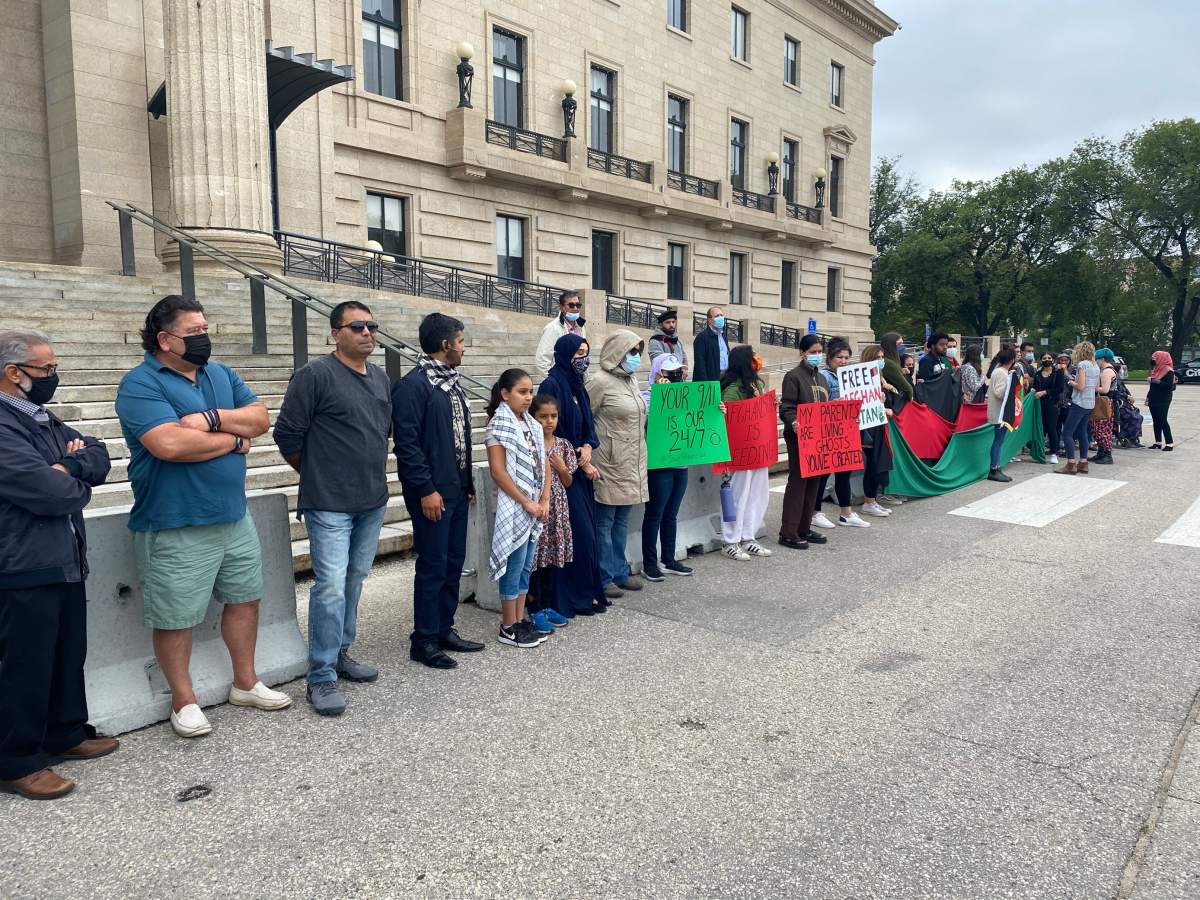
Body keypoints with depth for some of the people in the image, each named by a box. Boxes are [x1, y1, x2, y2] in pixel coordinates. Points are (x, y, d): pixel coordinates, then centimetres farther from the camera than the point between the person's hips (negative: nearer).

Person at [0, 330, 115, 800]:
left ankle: (66, 734, 35)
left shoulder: (42, 418, 14)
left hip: (65, 562, 9)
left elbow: (99, 457, 8)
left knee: (69, 654, 19)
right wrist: (79, 484, -3)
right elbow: (51, 492, -25)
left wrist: (70, 465, -13)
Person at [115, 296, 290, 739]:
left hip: (235, 518, 7)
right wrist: (234, 438, -12)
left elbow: (260, 418, 0)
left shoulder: (221, 375, 10)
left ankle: (245, 682, 33)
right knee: (176, 618, 6)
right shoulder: (140, 384, -12)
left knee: (244, 599, 16)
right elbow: (170, 444, -27)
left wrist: (211, 418, -17)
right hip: (175, 528, -7)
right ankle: (183, 700, 24)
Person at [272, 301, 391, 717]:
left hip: (373, 501, 7)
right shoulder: (315, 375, -11)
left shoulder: (381, 378, 11)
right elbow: (287, 434, -7)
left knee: (354, 581, 16)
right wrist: (316, 475, 4)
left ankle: (340, 653, 31)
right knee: (331, 587, -7)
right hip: (330, 504, -7)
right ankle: (321, 678, 3)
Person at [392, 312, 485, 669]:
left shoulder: (452, 383, 15)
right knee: (433, 566, -2)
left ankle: (444, 629, 26)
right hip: (432, 493, -9)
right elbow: (406, 442, -18)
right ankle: (424, 640, 11)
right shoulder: (413, 385, -13)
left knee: (454, 562, 14)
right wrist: (426, 490, -19)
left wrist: (468, 483, 17)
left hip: (457, 490, 9)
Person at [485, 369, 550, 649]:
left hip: (535, 508, 7)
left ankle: (520, 620, 22)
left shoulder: (533, 424, 11)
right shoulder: (500, 425, -10)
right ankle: (508, 628, 9)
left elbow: (544, 465, 13)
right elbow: (498, 471, -16)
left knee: (526, 566, 12)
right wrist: (526, 502, -15)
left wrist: (544, 500, 1)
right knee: (514, 566, -1)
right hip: (513, 508, -7)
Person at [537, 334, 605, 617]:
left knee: (587, 530, 9)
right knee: (579, 533, -5)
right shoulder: (552, 386, -13)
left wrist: (588, 447, -8)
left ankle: (588, 591, 18)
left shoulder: (577, 386, 12)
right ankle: (578, 597, 6)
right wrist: (581, 463, -11)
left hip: (582, 470, 8)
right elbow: (554, 434, -16)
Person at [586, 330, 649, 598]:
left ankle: (619, 572, 27)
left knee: (621, 520, 16)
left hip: (631, 463, 8)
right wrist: (589, 457, -12)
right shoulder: (599, 380, -13)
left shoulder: (630, 379, 13)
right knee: (604, 523, 2)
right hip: (609, 465, -8)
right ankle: (604, 578, 12)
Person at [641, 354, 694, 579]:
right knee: (654, 514, 2)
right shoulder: (648, 397, -7)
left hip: (680, 463, 6)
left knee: (671, 514, 14)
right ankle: (649, 563, 12)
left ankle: (668, 559, 25)